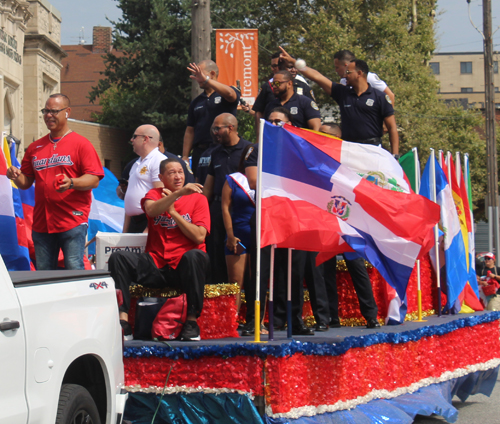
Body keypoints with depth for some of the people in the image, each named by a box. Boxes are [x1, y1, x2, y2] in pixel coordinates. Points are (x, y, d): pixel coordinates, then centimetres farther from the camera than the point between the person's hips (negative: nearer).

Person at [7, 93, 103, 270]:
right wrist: (16, 176, -3)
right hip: (41, 223, 5)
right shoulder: (35, 147, 17)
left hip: (72, 222, -5)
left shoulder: (81, 143, 1)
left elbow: (94, 179, -7)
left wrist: (71, 183, -24)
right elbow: (26, 182, 20)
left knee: (74, 272, -11)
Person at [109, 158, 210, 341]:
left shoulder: (198, 198, 6)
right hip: (156, 266, 2)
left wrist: (173, 211, -6)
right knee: (118, 257, -19)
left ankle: (192, 320, -27)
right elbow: (151, 210, -16)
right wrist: (179, 193, -27)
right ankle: (122, 321, -26)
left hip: (184, 267, -2)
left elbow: (199, 236, -7)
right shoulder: (154, 194, 12)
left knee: (196, 255, -36)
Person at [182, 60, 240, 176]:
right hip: (199, 152, 5)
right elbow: (190, 131, 17)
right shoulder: (196, 102, 19)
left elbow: (229, 94, -23)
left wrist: (206, 79, -29)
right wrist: (185, 157, 9)